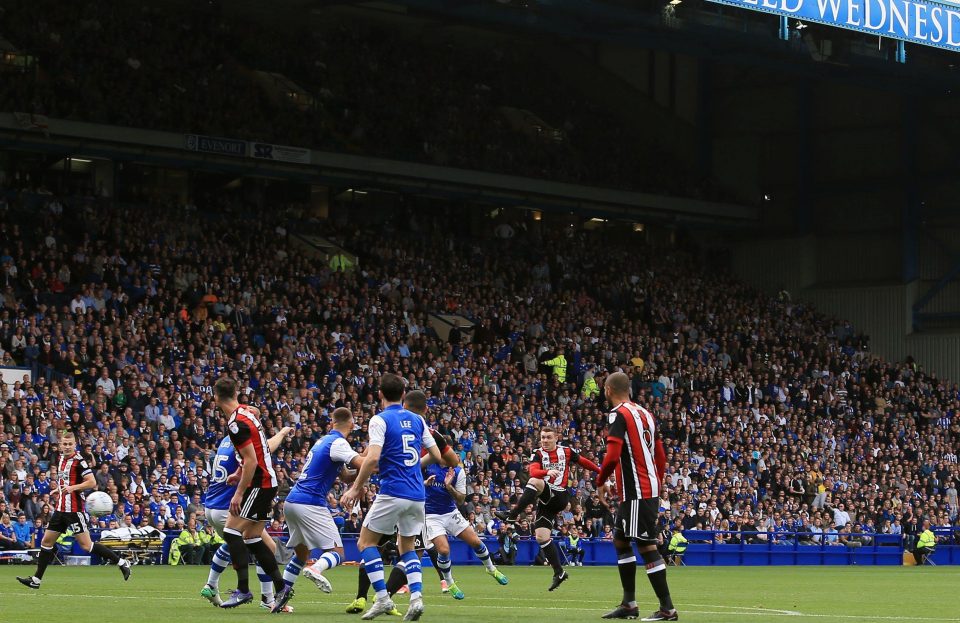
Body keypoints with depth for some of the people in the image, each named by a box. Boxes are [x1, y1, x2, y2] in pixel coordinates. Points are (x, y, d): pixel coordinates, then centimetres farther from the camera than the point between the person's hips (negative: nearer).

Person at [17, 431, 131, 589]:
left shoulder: (79, 461, -13)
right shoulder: (60, 459, 12)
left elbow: (92, 482, -18)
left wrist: (73, 487, -26)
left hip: (74, 510, -8)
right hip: (61, 509, 8)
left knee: (86, 545, -10)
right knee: (47, 542, 8)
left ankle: (121, 563, 0)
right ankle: (36, 580, 15)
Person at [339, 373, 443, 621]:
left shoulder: (380, 420, -7)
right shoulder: (417, 420, 10)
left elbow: (372, 458, -18)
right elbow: (436, 455, 13)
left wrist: (356, 488, -10)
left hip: (392, 493, -6)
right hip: (417, 495, 6)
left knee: (365, 542, 7)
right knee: (407, 546, 19)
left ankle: (382, 598, -5)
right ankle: (416, 598, -1)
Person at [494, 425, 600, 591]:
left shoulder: (566, 452, 7)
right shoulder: (537, 454, 7)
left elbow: (583, 462, 24)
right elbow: (533, 471, -14)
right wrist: (547, 471, -34)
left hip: (559, 496, -4)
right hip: (546, 501, 4)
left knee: (534, 482, -30)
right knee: (541, 537, -6)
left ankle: (512, 514, -33)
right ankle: (559, 572, 5)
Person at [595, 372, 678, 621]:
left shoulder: (619, 414, -11)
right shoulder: (644, 413, 15)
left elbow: (613, 456, -21)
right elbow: (661, 457, 18)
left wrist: (600, 481, -5)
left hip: (636, 492, -9)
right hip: (650, 488, 9)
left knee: (647, 546, -9)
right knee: (620, 541, 18)